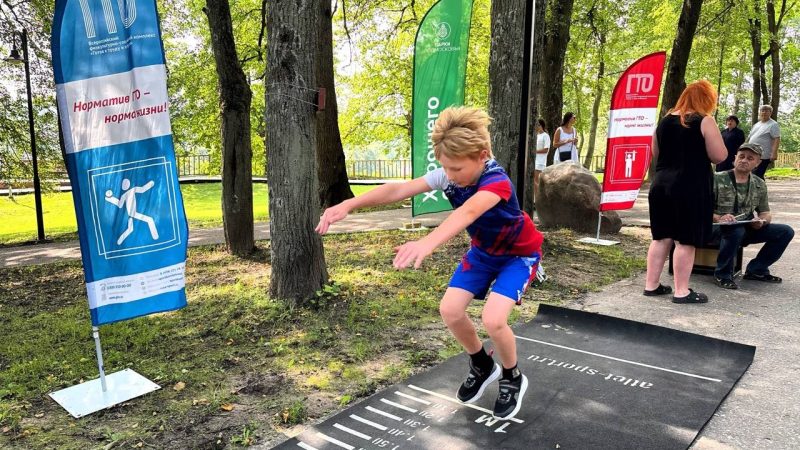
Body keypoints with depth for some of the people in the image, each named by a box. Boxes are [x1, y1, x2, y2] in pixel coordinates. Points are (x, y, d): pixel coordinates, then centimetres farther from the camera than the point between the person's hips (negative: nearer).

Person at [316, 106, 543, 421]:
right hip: (483, 251, 6)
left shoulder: (497, 182, -37)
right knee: (450, 310, -7)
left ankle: (513, 379, 8)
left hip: (519, 254, -6)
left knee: (493, 319, -23)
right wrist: (349, 204, -47)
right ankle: (483, 367, 21)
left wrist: (427, 243, -77)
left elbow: (468, 212, -59)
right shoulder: (447, 176, -20)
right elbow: (399, 190, -32)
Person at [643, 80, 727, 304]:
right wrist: (699, 151, 8)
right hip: (690, 188, -6)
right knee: (685, 241, 0)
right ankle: (681, 291, 6)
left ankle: (651, 284, 17)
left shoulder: (664, 121, 9)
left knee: (661, 237, 12)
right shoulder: (704, 121, -8)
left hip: (661, 185, 6)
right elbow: (720, 156, -9)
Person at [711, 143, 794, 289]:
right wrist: (718, 218, -31)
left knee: (786, 231, -6)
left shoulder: (760, 185, 10)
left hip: (747, 228, 6)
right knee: (736, 230, -38)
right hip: (720, 228, -6)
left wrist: (761, 221, -11)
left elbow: (766, 213, 14)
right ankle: (722, 274, -16)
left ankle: (756, 270, 9)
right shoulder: (717, 179, -7)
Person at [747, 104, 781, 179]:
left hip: (763, 156, -8)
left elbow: (777, 139, -13)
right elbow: (749, 138, 23)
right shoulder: (756, 125, 18)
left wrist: (774, 153, -23)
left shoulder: (773, 125, -5)